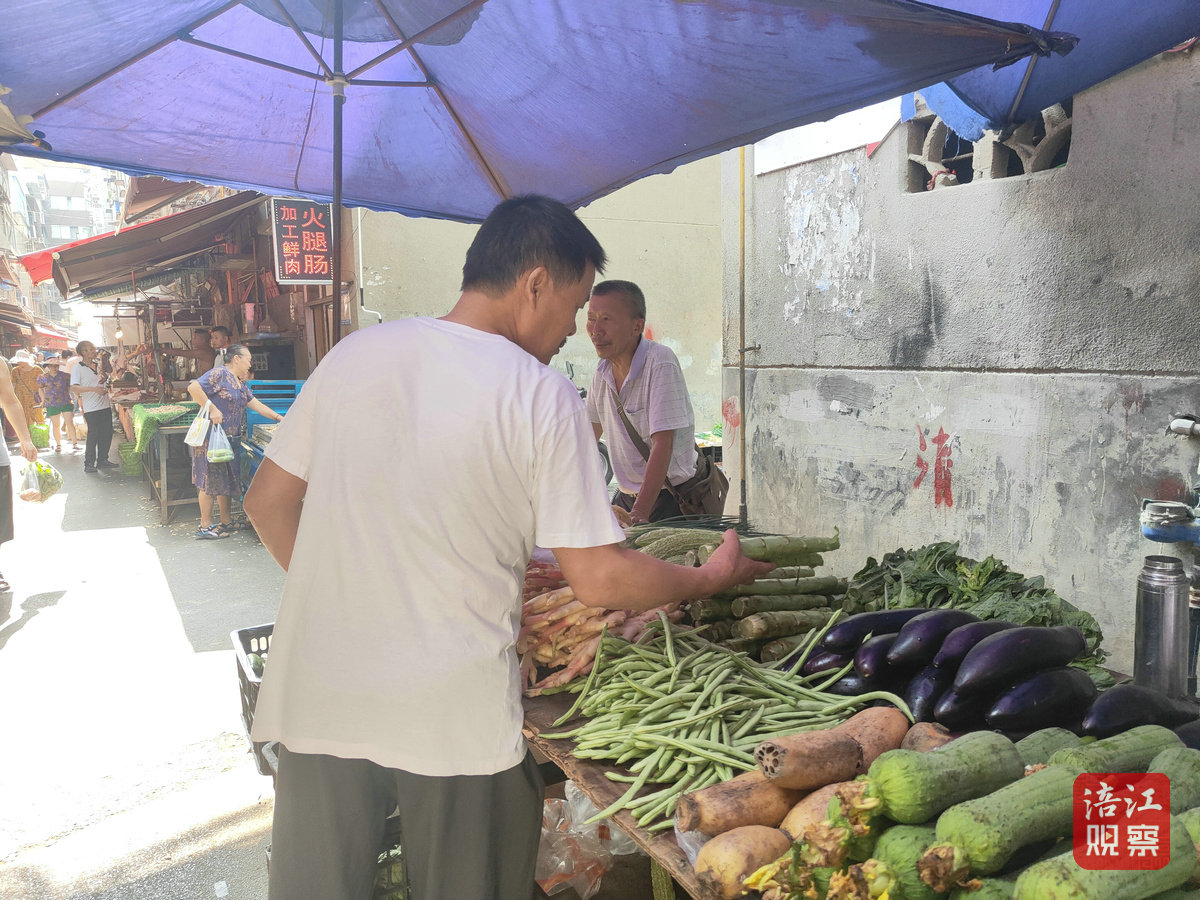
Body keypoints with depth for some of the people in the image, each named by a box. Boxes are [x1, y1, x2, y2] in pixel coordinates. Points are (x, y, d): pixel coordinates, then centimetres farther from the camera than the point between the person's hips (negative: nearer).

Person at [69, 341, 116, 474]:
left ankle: (102, 460, 21)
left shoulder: (99, 364, 12)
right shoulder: (78, 369, -6)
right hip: (91, 408, -6)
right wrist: (94, 389, -25)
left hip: (105, 405, 6)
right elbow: (74, 388, -17)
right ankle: (89, 464, 4)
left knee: (107, 434, 8)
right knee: (93, 435, -5)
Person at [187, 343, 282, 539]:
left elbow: (256, 404, 19)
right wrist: (212, 408, -23)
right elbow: (193, 388, -22)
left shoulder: (240, 384, 17)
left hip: (230, 439, 9)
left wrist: (280, 418, 14)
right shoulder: (219, 374, -11)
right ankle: (205, 526, 3)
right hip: (211, 437, -9)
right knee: (210, 480, -4)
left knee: (227, 480, 13)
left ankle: (226, 522, 23)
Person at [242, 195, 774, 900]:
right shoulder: (541, 396, -12)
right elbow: (602, 582, -12)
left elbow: (268, 502, 8)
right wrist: (713, 578, 5)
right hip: (454, 719, -4)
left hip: (318, 702, 4)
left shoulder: (354, 353, 2)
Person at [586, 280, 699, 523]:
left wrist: (639, 515, -28)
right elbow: (592, 429, 17)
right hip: (626, 495, 6)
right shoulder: (603, 368, 2)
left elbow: (662, 445, -23)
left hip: (671, 499, -6)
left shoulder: (660, 362, -18)